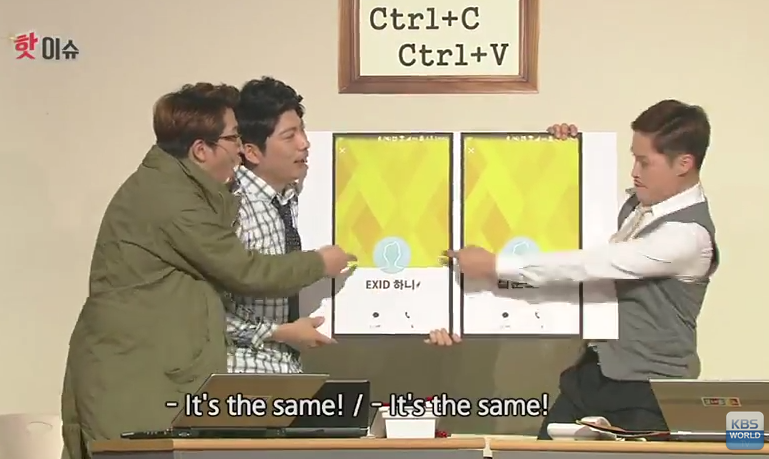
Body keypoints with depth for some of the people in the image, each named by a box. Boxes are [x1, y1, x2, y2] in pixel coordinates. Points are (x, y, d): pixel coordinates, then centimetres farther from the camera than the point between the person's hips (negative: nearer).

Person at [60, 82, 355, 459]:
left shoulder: (170, 182, 13)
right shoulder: (169, 198, -19)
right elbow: (244, 271, -12)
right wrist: (320, 263, 1)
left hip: (147, 365, 10)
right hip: (131, 377, -10)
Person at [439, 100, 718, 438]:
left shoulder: (689, 234, -22)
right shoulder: (639, 203, 5)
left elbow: (591, 265, -26)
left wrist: (494, 266, -24)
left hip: (647, 390, -8)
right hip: (593, 371, 8)